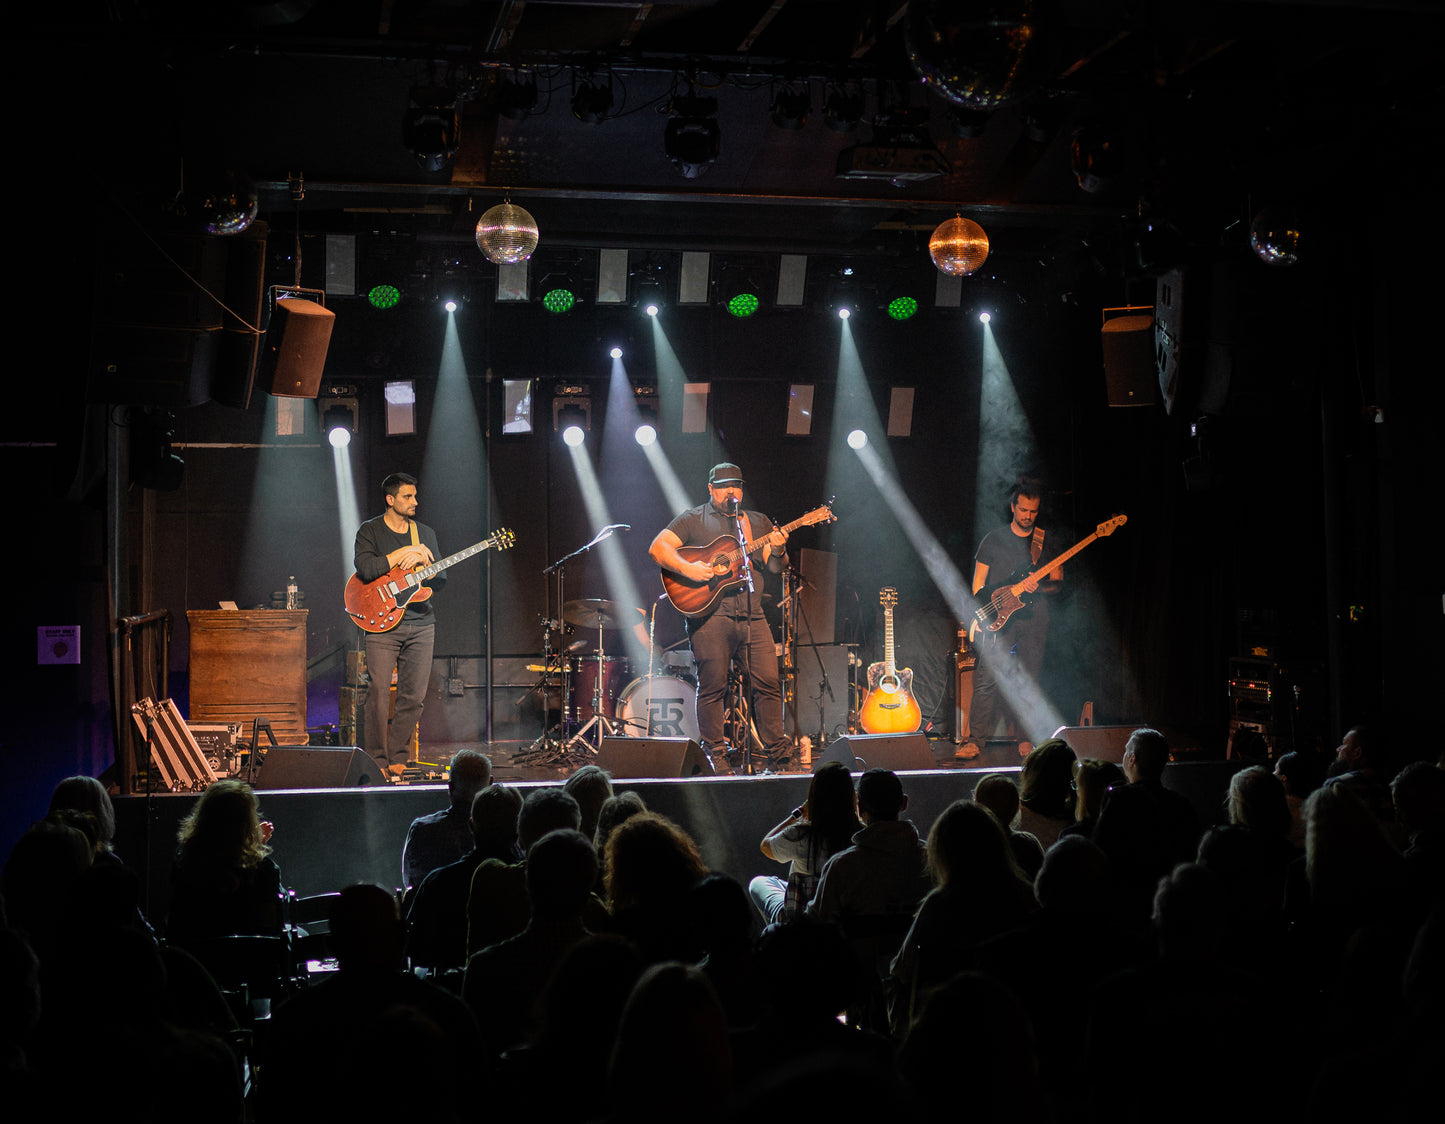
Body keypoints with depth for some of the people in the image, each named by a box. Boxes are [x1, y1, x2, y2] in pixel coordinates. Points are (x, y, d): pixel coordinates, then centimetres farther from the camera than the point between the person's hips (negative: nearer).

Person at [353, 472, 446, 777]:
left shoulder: (425, 534, 14)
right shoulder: (370, 531, 1)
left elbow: (441, 578, 10)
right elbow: (364, 568, -17)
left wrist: (420, 560, -9)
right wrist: (405, 553, -12)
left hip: (421, 623, 4)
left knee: (414, 697, 2)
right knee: (378, 692, -10)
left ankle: (396, 758, 13)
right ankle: (377, 761, -3)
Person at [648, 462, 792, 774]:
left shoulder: (758, 522, 19)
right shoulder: (694, 519, 8)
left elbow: (775, 567, 13)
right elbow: (658, 547, -3)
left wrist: (778, 552, -10)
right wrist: (687, 568, -18)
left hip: (752, 615, 4)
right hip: (709, 611, -4)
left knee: (769, 683, -2)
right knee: (712, 686, -3)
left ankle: (778, 755, 6)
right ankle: (716, 757, 5)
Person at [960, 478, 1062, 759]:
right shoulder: (994, 539, 7)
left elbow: (1057, 583, 8)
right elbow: (978, 583, 8)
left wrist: (1038, 586, -13)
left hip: (1033, 617, 2)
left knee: (1029, 681, 1)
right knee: (988, 678, -10)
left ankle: (1025, 739, 10)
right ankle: (975, 740, -8)